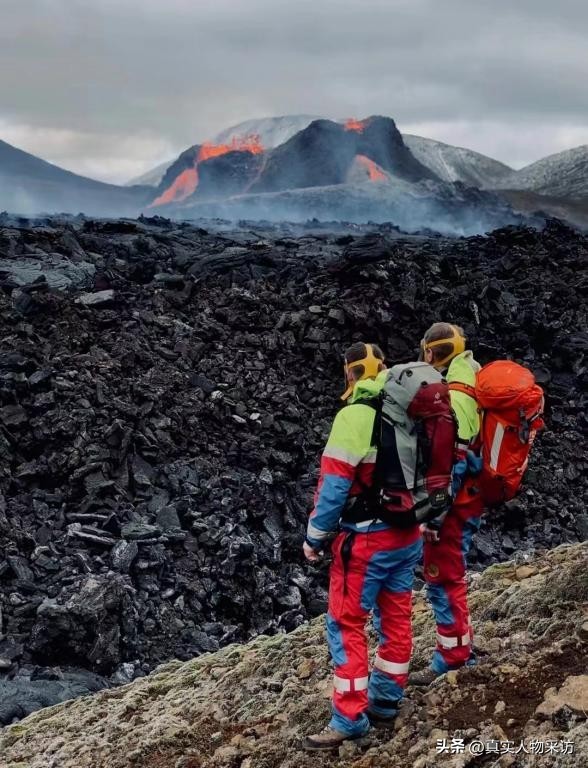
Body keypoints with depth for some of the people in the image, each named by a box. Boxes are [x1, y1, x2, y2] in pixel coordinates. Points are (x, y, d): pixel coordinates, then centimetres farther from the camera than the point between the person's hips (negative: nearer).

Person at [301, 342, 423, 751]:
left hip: (366, 540, -7)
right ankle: (386, 701, 28)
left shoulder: (355, 415, -17)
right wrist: (417, 526, 19)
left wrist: (315, 536, -6)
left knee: (346, 626, 3)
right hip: (408, 536, 7)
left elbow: (334, 484, -17)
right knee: (396, 618, 16)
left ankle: (350, 718, 7)